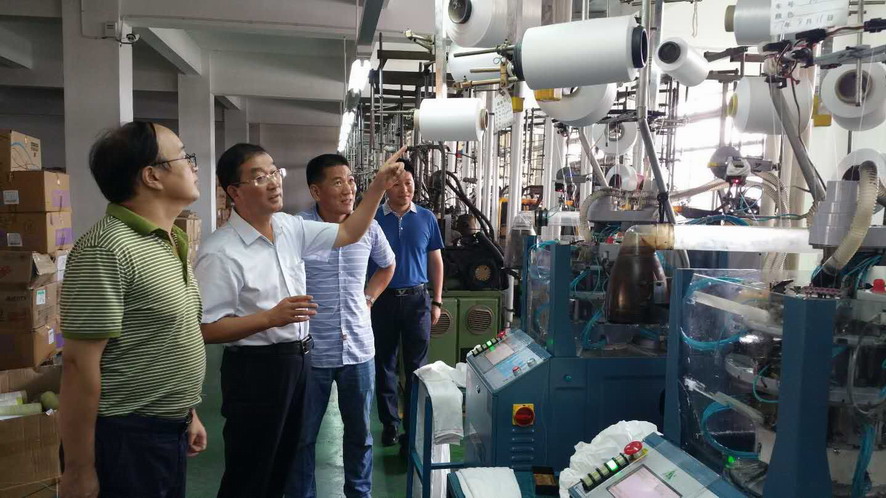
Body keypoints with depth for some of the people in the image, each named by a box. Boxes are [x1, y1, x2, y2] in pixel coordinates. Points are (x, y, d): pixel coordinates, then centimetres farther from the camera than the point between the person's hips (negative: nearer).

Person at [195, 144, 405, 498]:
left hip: (298, 360, 8)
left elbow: (347, 234, 8)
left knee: (283, 462, 22)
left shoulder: (290, 226, 3)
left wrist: (378, 186, -2)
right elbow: (206, 330, -21)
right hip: (256, 369, -7)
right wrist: (272, 317, -27)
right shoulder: (221, 252, -20)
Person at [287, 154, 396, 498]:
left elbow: (387, 265, 21)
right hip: (310, 351, -3)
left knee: (360, 433, 18)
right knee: (302, 437, 11)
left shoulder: (369, 228, 1)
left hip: (359, 348, 4)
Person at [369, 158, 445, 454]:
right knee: (384, 364, 10)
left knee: (416, 366, 4)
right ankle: (389, 423, 25)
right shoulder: (373, 219, -1)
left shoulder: (426, 218, 3)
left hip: (417, 299, 0)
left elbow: (436, 261, 8)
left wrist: (437, 301, 5)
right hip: (382, 299, 0)